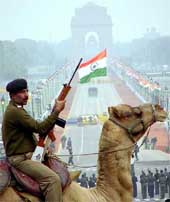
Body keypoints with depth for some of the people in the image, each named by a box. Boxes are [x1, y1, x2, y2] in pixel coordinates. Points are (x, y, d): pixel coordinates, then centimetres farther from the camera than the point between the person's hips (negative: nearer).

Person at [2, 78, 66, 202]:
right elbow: (39, 128, -22)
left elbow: (36, 129, 16)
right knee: (53, 179, -23)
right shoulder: (14, 111, -18)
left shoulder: (16, 109, 16)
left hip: (25, 155, 11)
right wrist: (57, 111, -15)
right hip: (20, 158, -11)